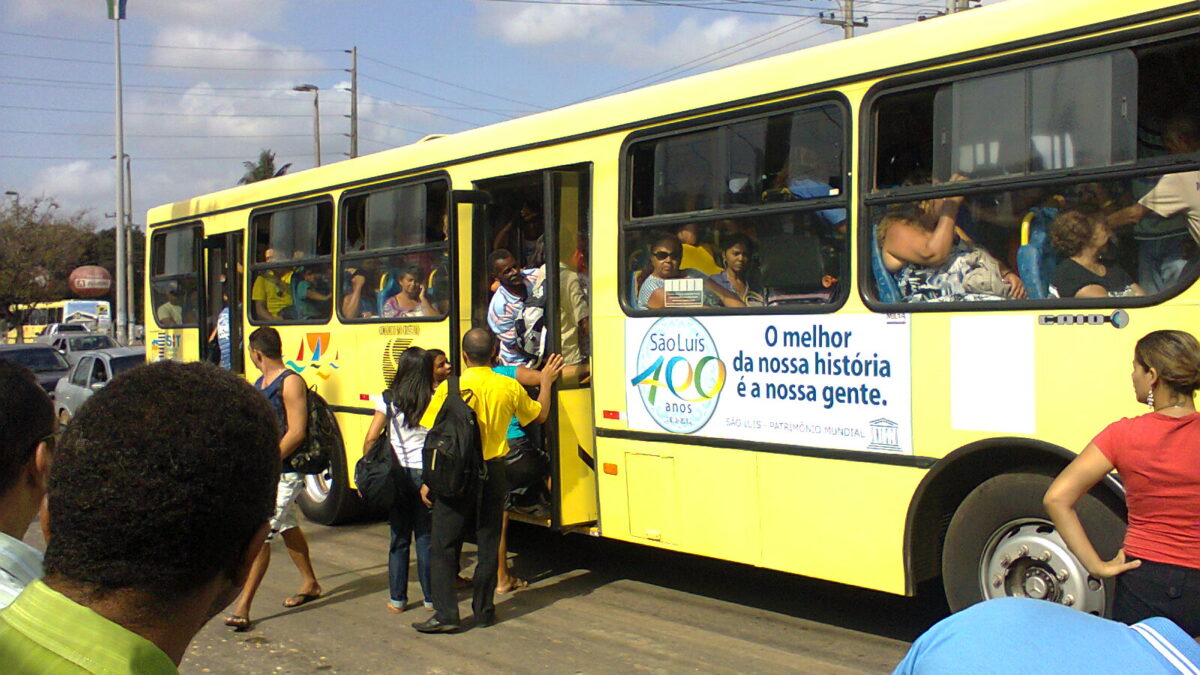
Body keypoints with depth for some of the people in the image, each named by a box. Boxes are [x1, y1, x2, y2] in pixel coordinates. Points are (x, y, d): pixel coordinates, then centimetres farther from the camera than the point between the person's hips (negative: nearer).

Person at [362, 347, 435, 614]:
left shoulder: (389, 399, -2)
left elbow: (370, 439, -4)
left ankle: (397, 599, 13)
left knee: (399, 538, 9)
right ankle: (430, 597, 16)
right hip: (426, 475, -1)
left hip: (397, 474, 1)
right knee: (425, 538, 9)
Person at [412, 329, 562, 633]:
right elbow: (540, 415, 14)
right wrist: (546, 383, 29)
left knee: (444, 545, 5)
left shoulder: (449, 388, -10)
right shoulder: (509, 387, -2)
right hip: (493, 472, 3)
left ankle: (445, 614, 1)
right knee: (488, 545, 12)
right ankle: (484, 610, 19)